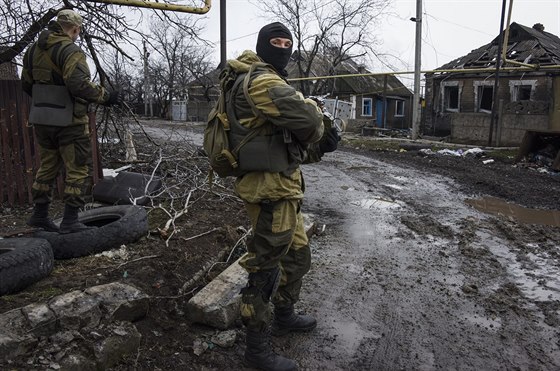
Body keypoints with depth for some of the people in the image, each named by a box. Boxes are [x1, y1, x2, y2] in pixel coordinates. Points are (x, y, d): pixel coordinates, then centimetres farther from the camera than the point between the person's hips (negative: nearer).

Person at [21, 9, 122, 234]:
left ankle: (39, 215, 26)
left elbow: (26, 84, 17)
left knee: (47, 166, 19)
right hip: (69, 122, -8)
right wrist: (105, 97, -17)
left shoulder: (33, 49, 12)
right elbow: (79, 83, -27)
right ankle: (70, 221, 3)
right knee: (78, 170, 2)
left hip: (41, 119, 8)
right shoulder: (70, 50, -14)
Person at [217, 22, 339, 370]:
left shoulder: (269, 80, 19)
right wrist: (312, 135, -4)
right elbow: (307, 117, -27)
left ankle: (285, 316, 42)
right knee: (266, 269, 0)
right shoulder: (261, 81, -16)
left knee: (298, 255, 23)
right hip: (271, 189, -11)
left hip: (282, 186, 11)